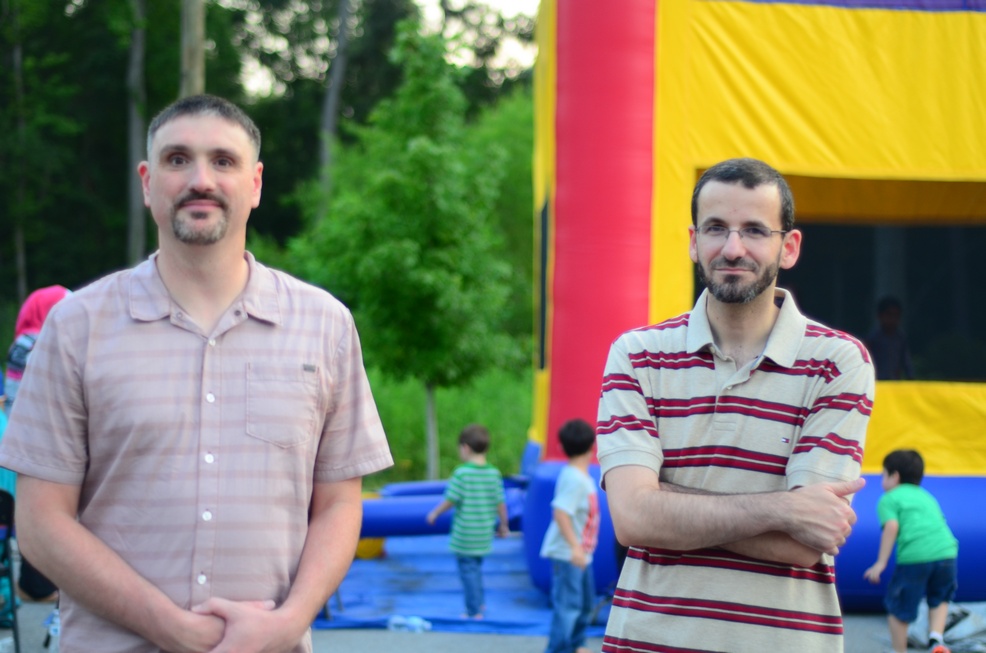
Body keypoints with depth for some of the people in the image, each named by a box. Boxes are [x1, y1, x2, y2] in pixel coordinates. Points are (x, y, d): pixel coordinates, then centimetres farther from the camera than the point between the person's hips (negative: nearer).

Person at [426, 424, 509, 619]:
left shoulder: (462, 473, -15)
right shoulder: (494, 473, 0)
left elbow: (450, 500, -12)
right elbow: (500, 503, 3)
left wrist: (435, 513, 5)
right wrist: (503, 525, 16)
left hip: (464, 536, -6)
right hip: (484, 535, 6)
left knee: (467, 569, 3)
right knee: (476, 567, 24)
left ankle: (474, 611, 6)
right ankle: (479, 602, 33)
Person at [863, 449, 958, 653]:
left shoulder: (889, 499, 11)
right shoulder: (927, 497, 30)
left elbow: (892, 526, -5)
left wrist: (881, 563, -6)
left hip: (914, 557, -5)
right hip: (946, 551, 5)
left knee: (898, 609, 10)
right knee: (940, 600, 26)